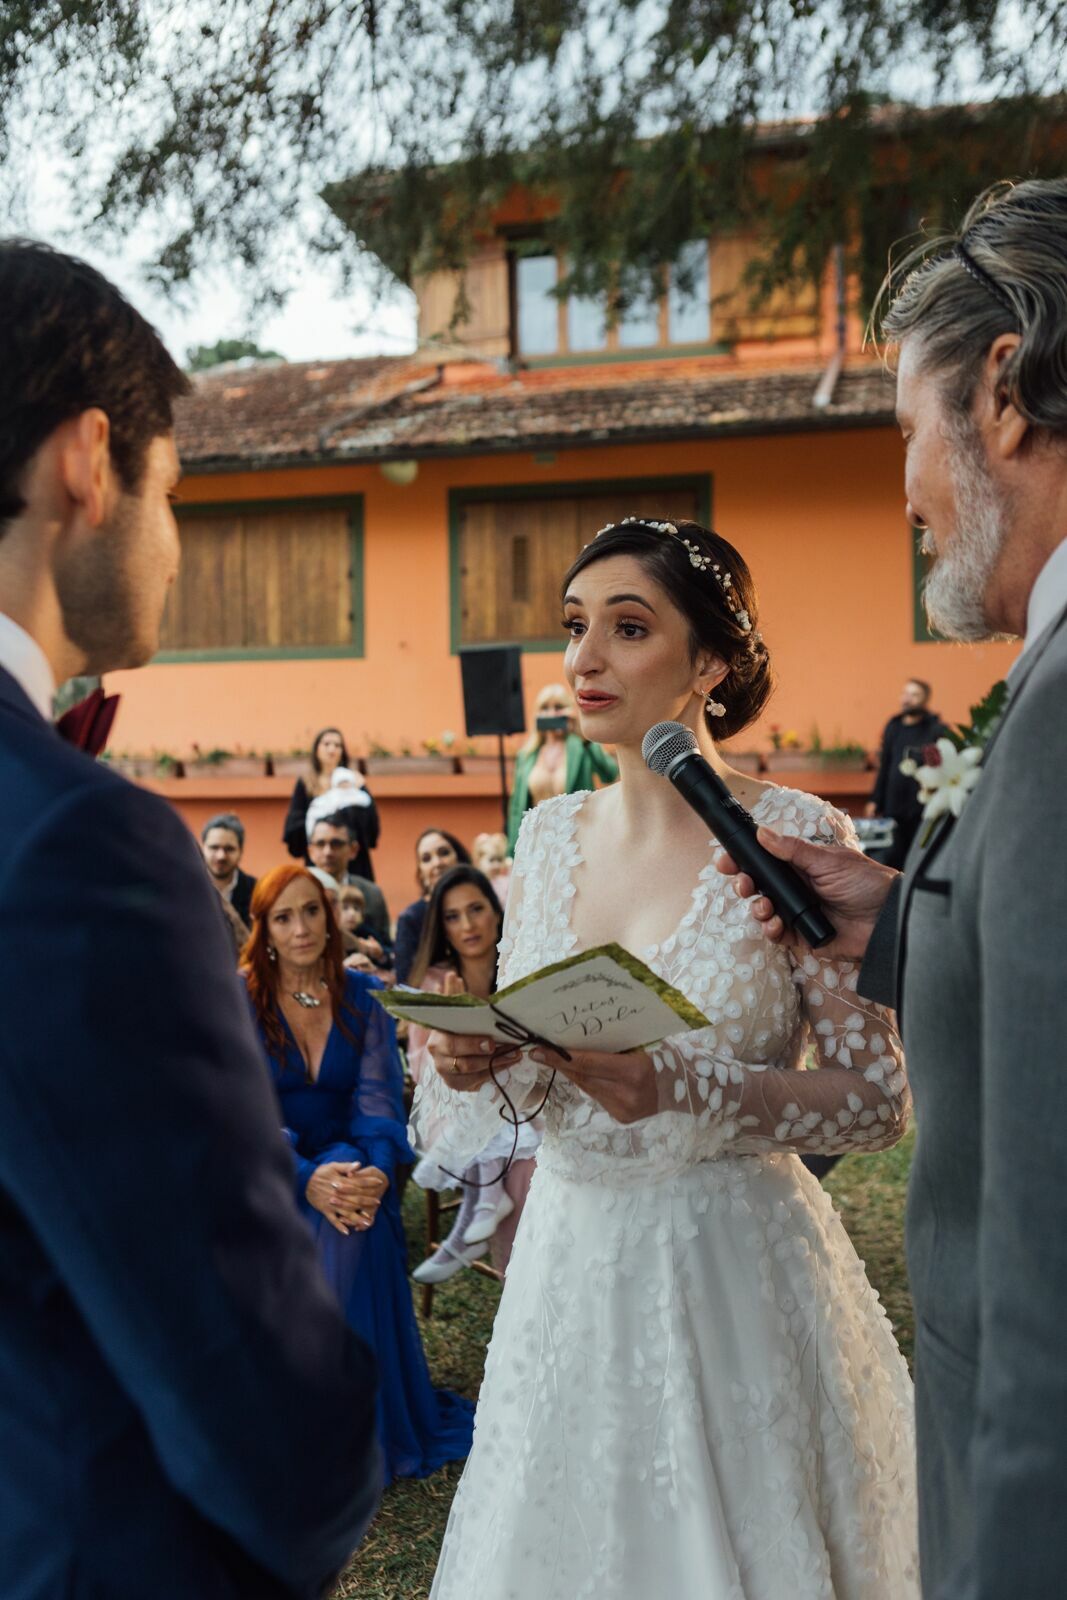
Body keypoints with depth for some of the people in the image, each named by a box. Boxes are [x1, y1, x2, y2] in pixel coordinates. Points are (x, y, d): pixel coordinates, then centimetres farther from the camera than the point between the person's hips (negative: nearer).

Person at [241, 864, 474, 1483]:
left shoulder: (362, 997, 4)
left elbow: (378, 1097, -3)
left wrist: (377, 1169, -26)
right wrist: (306, 1180, -28)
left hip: (347, 1162, 1)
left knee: (355, 1232, -31)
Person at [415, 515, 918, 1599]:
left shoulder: (796, 837, -13)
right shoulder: (549, 834, 3)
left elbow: (880, 1096, -13)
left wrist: (680, 1087, -26)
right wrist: (471, 1058, -12)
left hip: (734, 1271, -4)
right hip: (567, 1262, 5)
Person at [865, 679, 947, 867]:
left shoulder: (937, 730, -6)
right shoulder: (893, 727, 13)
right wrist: (875, 800, 15)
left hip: (924, 811, -5)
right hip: (893, 811, 5)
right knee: (891, 860, 7)